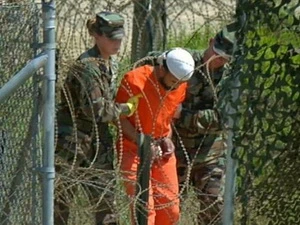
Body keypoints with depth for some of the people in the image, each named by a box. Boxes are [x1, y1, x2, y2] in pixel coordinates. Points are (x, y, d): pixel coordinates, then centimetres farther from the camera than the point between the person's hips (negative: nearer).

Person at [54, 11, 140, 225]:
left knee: (105, 198, 7)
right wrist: (126, 109, -11)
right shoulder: (87, 65, -20)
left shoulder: (112, 63, 8)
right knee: (62, 194, -2)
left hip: (98, 138, 8)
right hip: (73, 137, -8)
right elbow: (96, 109, -24)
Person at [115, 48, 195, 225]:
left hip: (162, 151, 6)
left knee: (171, 208, 7)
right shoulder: (134, 80, -19)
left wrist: (167, 139, -4)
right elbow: (120, 117, -13)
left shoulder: (180, 86, 0)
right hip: (134, 150, -6)